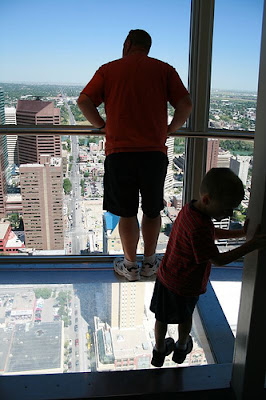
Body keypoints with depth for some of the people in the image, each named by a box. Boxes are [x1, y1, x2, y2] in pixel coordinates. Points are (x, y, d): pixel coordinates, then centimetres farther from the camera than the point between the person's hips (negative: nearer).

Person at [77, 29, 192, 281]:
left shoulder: (109, 69, 8)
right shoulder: (164, 69, 9)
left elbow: (83, 101, 1)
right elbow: (185, 104, 0)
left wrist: (102, 125, 14)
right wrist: (171, 129, 15)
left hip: (119, 152, -1)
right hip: (155, 152, 1)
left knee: (126, 213, 11)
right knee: (152, 210, 16)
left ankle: (130, 265, 24)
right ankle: (149, 263, 29)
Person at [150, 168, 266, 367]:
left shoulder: (190, 208, -6)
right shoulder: (199, 228, -36)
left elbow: (212, 233, 9)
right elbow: (218, 260, -28)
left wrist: (240, 233, 3)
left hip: (166, 277, 7)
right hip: (184, 286, -7)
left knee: (162, 317, 23)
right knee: (185, 317, 24)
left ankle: (159, 350, 45)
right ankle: (182, 347, 50)